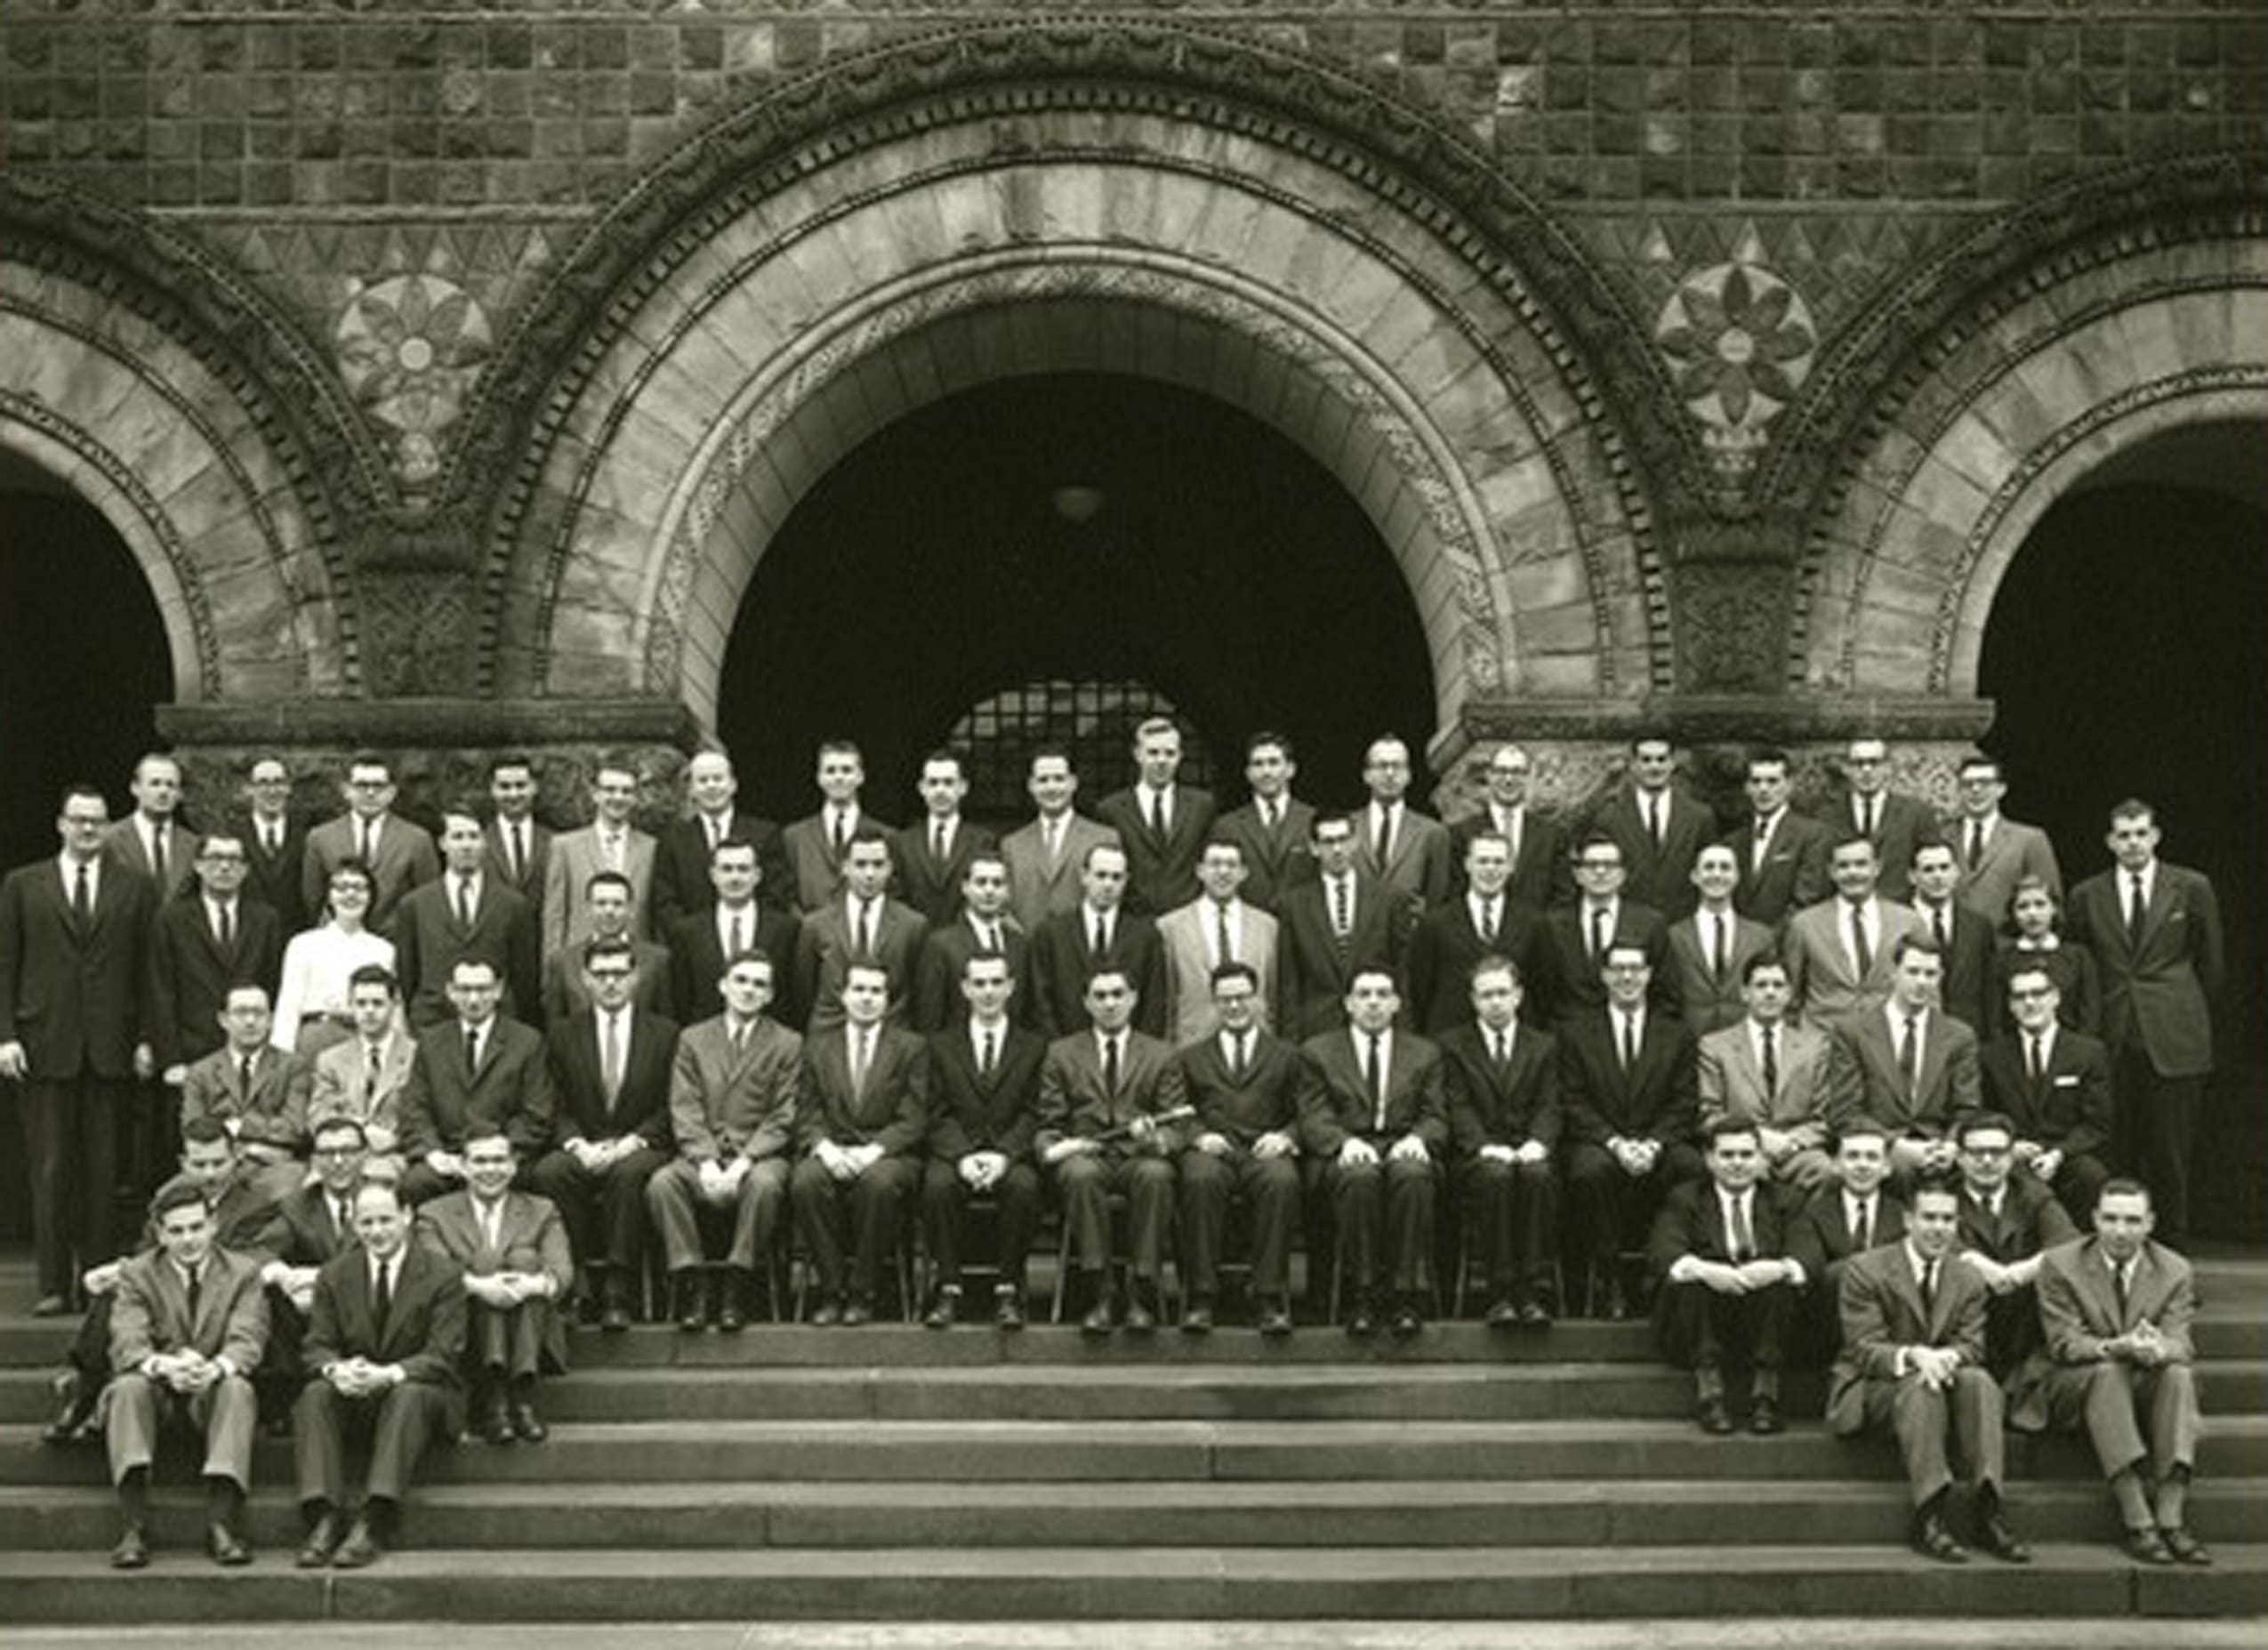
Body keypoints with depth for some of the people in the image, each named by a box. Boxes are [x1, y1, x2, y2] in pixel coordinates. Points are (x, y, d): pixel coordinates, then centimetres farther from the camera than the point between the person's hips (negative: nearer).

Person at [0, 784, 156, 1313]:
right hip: (46, 1043, -1)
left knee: (102, 1167, 3)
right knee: (49, 1168, -1)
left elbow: (144, 969, 7)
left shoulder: (134, 888, 9)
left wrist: (144, 1039, 2)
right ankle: (53, 1284, 3)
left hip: (110, 1046, 1)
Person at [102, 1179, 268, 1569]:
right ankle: (134, 1529, -38)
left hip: (215, 1389, 0)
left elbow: (247, 1342, -11)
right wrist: (164, 1366, -36)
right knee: (128, 1387, -32)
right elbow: (127, 1344, -12)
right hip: (158, 1392, 0)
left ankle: (221, 1525, -38)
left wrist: (216, 1368, -36)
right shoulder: (136, 1274, 3)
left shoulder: (244, 1273, 4)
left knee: (237, 1388, -33)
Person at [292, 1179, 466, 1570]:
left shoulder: (442, 1276, -5)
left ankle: (375, 1522, -43)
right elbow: (316, 1346, 3)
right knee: (314, 1394, -27)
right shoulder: (334, 1275, 6)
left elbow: (443, 1356, -12)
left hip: (417, 1389, -3)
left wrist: (389, 1375, -31)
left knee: (409, 1396, -36)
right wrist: (336, 1370, -23)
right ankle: (325, 1518, -35)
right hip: (353, 1393, 3)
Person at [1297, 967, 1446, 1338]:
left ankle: (1406, 1295, -32)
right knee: (1360, 1176, -37)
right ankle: (1362, 1296, -31)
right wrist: (1345, 1141, -18)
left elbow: (1437, 1119, 11)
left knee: (1412, 1175, -36)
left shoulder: (1425, 1054, 20)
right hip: (1344, 1154, -1)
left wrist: (1417, 1139, -13)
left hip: (1404, 1150, 1)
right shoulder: (1318, 1052, 15)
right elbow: (1313, 1120, 4)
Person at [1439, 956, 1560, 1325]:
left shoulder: (1543, 1046, 19)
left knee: (1538, 1175, -34)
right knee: (1497, 1176, -36)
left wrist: (1537, 1143, -15)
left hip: (1528, 1153, 1)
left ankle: (1537, 1291, -35)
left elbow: (1549, 1107, 7)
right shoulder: (1453, 1045, 13)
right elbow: (1458, 1108, 1)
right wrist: (1485, 1146, -17)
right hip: (1478, 1156, -1)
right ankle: (1502, 1292, -34)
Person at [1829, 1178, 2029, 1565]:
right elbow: (1864, 1348, -12)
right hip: (1873, 1388, -4)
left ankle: (1988, 1510, -34)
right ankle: (1930, 1516, -42)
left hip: (1942, 1375, 4)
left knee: (1980, 1381, -28)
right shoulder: (1865, 1271, -5)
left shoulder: (1967, 1282, 10)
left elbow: (1972, 1346, 0)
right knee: (1920, 1387, -36)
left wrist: (1947, 1357, -26)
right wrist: (1912, 1356, -33)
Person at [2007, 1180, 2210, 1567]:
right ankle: (2137, 1522, -43)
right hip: (2069, 1387, -2)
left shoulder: (2174, 1271, 3)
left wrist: (2158, 1350, -34)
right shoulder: (2060, 1265, -4)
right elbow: (2065, 1343, -13)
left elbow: (2181, 1345, -8)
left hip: (2145, 1389, 3)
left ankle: (2172, 1520, -36)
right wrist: (2117, 1347, -34)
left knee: (2178, 1374, -30)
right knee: (2107, 1372, -35)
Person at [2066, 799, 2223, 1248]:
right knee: (2121, 1150, 1)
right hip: (2114, 1039, 1)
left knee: (2171, 1148, -1)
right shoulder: (2088, 896, 7)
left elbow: (2210, 962, 11)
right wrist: (2097, 1021, 10)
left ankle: (2172, 1240, 9)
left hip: (2174, 1040, -1)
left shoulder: (2192, 888, 3)